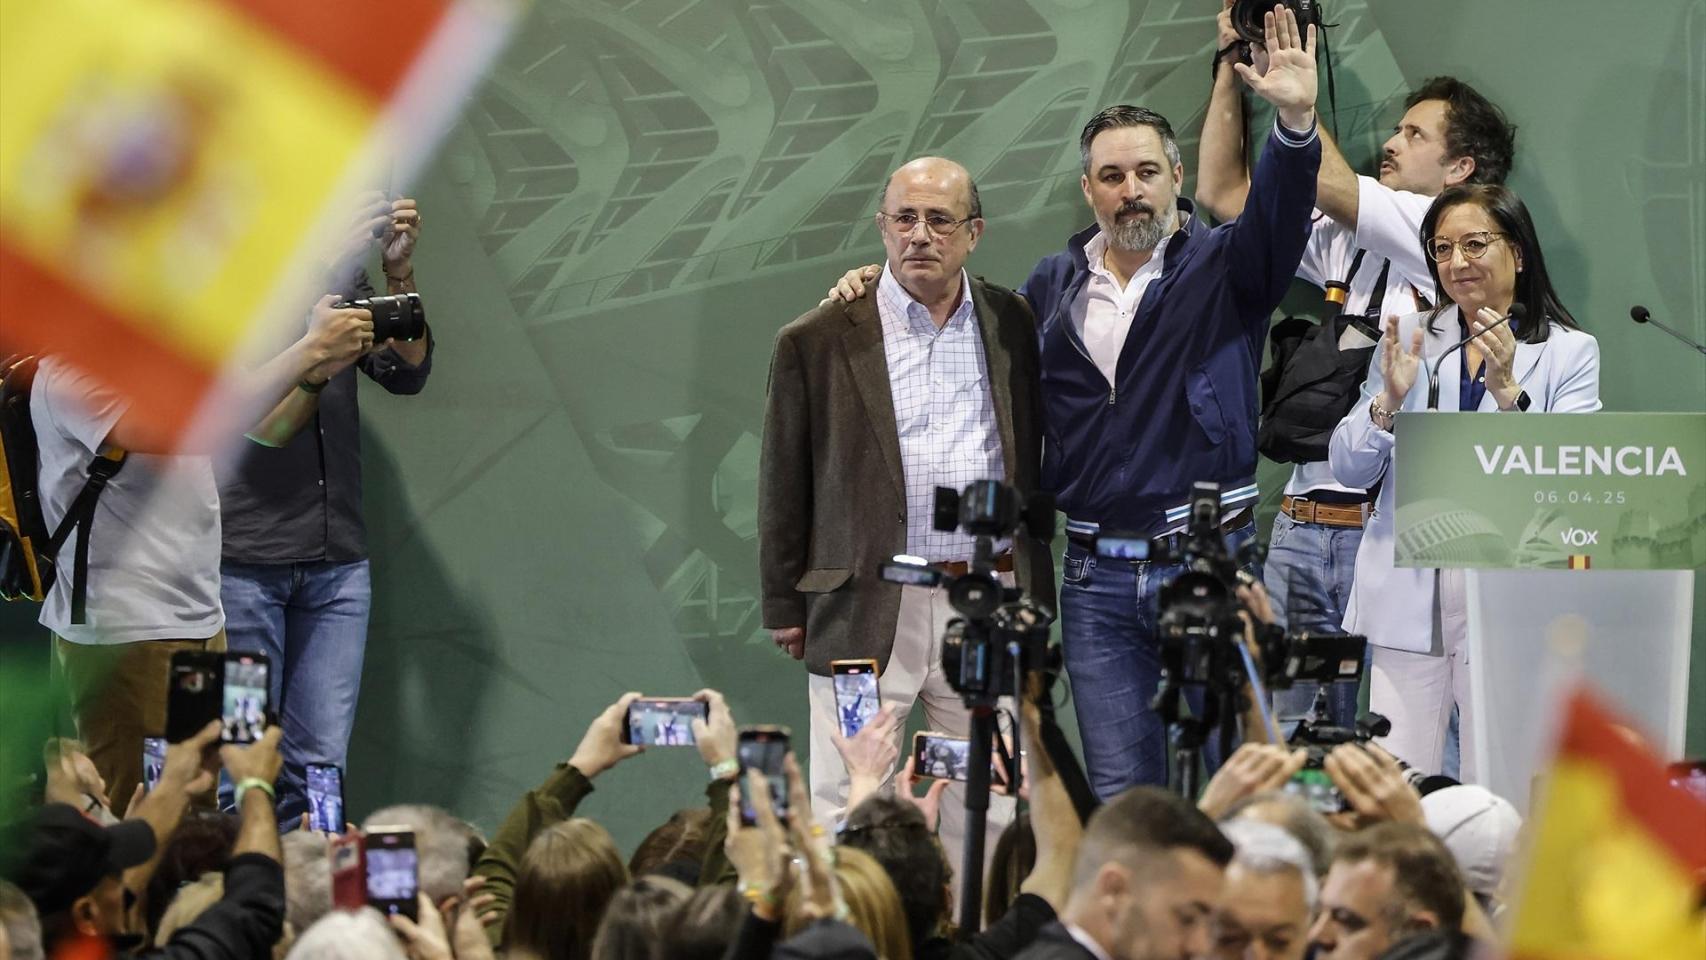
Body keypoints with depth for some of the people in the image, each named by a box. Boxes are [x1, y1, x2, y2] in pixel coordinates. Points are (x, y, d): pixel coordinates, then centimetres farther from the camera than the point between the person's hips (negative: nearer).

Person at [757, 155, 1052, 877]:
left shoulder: (1015, 327, 9)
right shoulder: (818, 342, 2)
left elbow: (1036, 460, 16)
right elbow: (784, 485, 6)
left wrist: (1035, 593, 12)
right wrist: (785, 607, 6)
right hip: (865, 612, -2)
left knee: (990, 810, 5)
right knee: (848, 817, -2)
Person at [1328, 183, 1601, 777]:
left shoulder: (1570, 353, 4)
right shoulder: (1407, 338, 12)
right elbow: (1348, 470, 9)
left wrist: (1508, 391, -19)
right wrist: (1387, 402, -10)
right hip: (1409, 598, 2)